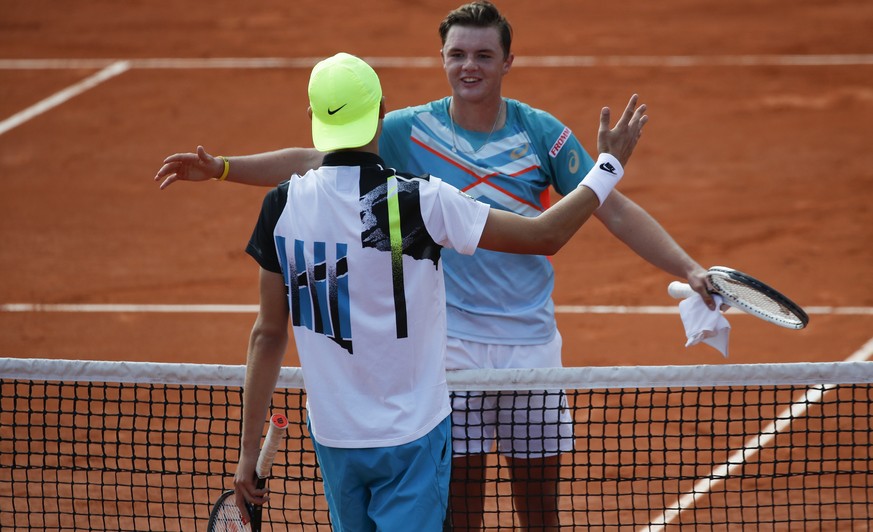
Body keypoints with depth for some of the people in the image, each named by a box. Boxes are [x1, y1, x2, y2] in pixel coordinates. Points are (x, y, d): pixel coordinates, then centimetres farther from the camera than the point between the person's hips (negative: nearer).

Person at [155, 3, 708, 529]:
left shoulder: (542, 134, -4)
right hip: (450, 345, 0)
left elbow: (616, 211, -1)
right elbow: (313, 161, 0)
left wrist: (689, 269, -9)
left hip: (529, 339, 0)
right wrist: (221, 167, -9)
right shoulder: (412, 131, -3)